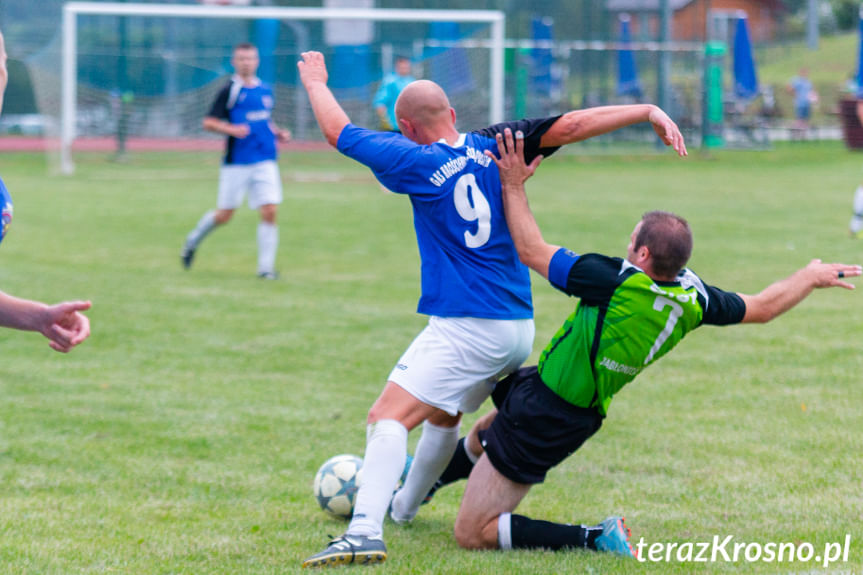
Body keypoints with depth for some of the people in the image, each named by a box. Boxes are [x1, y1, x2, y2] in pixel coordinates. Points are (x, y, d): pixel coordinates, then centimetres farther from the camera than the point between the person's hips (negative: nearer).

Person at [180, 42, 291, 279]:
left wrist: (278, 133, 9)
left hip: (265, 161, 4)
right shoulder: (230, 91, -5)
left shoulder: (265, 91, 12)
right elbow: (209, 123, -6)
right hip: (236, 162, -4)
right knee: (224, 215, 3)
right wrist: (231, 129, -22)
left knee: (270, 211, -8)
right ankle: (193, 241, 31)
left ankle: (266, 266, -1)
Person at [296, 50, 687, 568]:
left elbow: (339, 132, 3)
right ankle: (403, 507, 48)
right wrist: (648, 111, -3)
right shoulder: (490, 146, 5)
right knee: (441, 415, 29)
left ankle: (366, 531, -35)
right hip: (519, 328, 8)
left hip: (465, 330, -8)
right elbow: (568, 126, -3)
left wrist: (316, 82, 20)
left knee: (388, 417, -16)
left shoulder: (418, 163, -8)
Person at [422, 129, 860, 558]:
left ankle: (593, 539, -11)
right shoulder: (692, 296, -9)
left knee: (472, 535, -6)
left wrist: (514, 185, -13)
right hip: (583, 414, 9)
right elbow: (762, 307, 9)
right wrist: (812, 276, 26)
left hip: (543, 419, -9)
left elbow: (531, 250, -23)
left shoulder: (617, 282, -30)